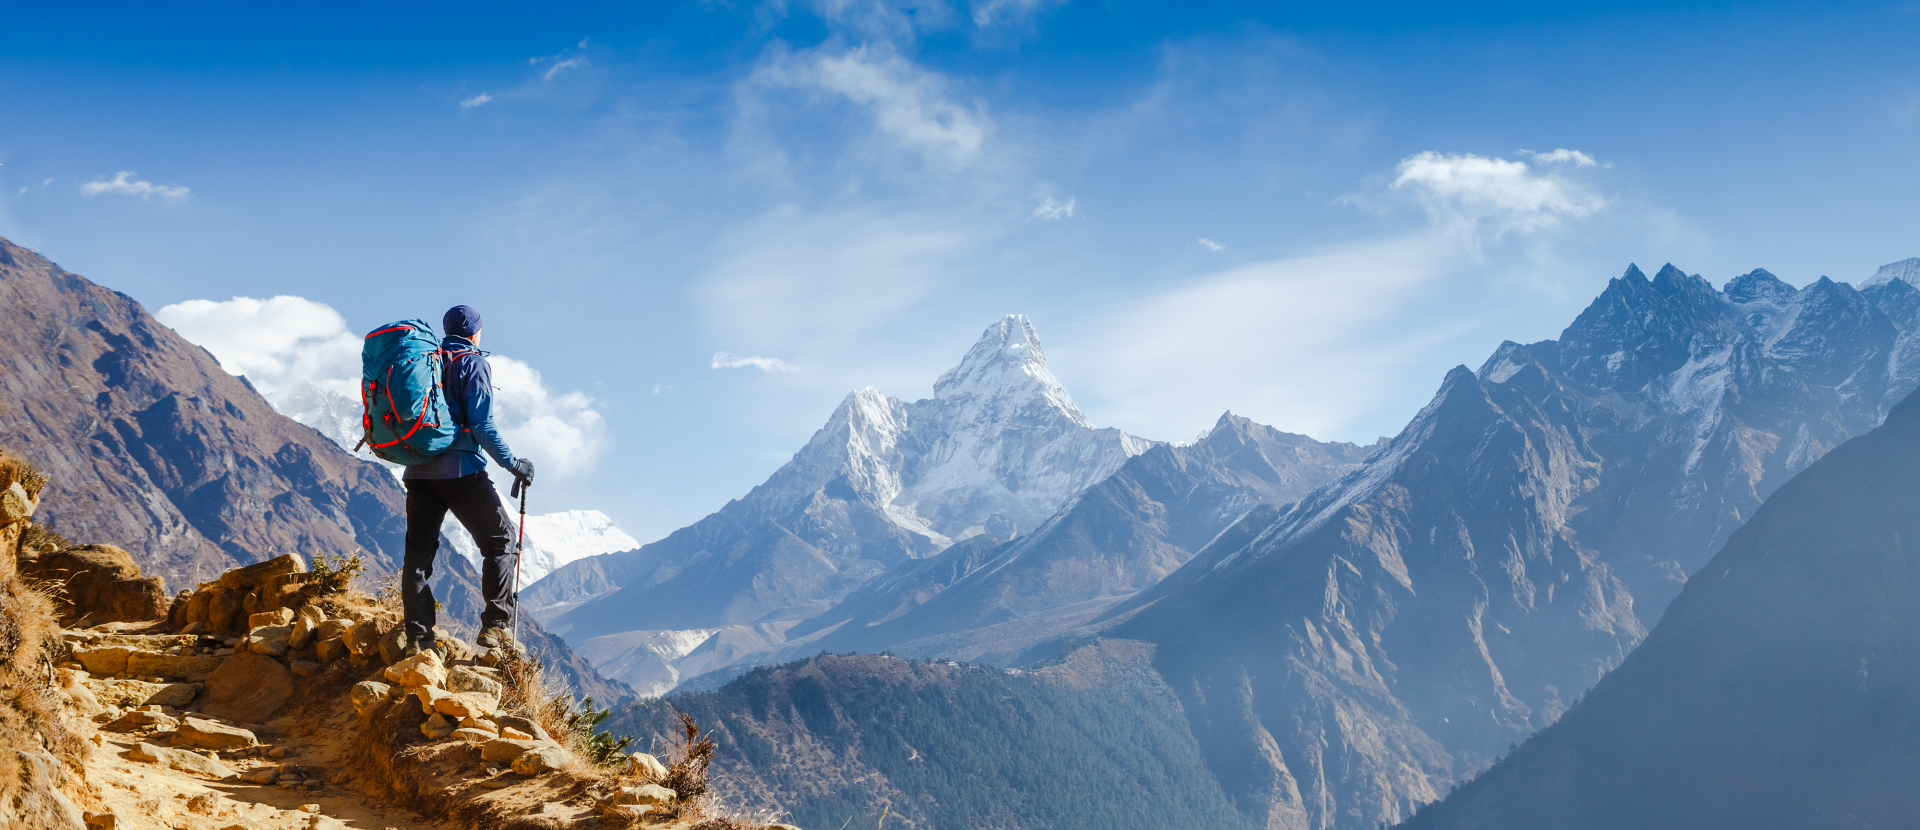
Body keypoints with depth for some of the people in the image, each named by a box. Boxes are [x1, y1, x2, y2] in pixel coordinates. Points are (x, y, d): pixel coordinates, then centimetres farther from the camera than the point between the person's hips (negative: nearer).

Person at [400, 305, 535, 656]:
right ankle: (496, 625, -4)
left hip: (418, 470, 6)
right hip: (460, 469, -6)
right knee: (500, 540, 5)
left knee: (418, 552, 7)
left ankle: (417, 639, 2)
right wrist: (512, 463, -6)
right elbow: (481, 424, -12)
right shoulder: (473, 364, -3)